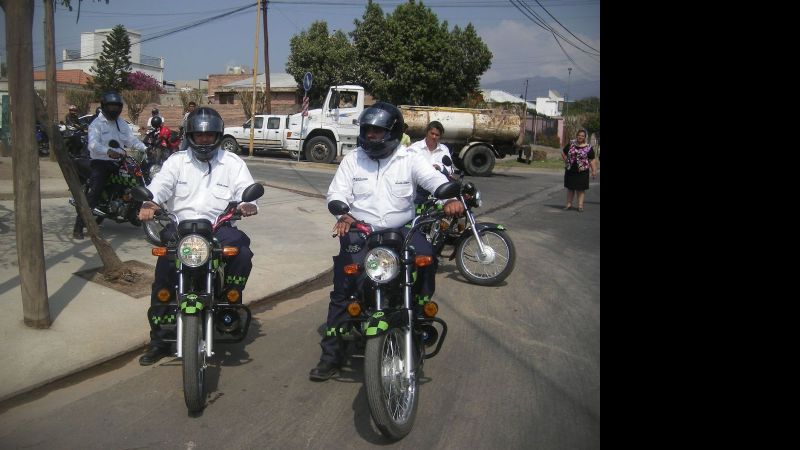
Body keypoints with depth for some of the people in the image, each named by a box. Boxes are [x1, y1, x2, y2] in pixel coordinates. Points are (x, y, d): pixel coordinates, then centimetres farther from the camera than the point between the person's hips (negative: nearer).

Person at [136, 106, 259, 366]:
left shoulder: (232, 163, 11)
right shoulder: (177, 161, 14)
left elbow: (247, 189, -1)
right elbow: (159, 185, -3)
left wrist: (248, 204, -27)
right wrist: (149, 203, -27)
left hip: (219, 227, -1)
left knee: (243, 253, -31)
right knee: (165, 267, -22)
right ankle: (159, 339, -10)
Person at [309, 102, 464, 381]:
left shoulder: (409, 160, 4)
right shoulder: (352, 160, 8)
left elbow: (434, 178, -11)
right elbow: (337, 192, -1)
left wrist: (450, 198, -34)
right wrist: (345, 214, -24)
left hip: (401, 230, 0)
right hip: (360, 233, 0)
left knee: (426, 259, -28)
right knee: (343, 289, -9)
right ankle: (331, 354, 1)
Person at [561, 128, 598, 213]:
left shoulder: (588, 148, -4)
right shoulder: (571, 144, 4)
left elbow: (592, 160, -5)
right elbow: (563, 153, 15)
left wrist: (594, 171, -12)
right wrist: (566, 161, 5)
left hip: (582, 171, -3)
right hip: (570, 170, 3)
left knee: (581, 189, 2)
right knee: (570, 188, 11)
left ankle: (580, 205, 8)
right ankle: (569, 204, 20)